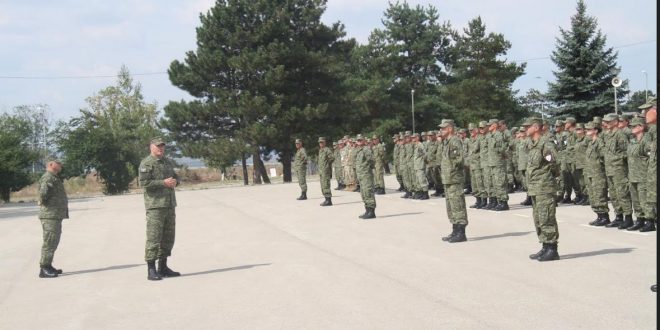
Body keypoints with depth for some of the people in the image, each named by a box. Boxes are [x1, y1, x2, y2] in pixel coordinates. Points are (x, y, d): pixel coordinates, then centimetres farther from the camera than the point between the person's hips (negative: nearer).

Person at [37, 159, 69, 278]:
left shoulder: (54, 178, 20)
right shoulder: (48, 177, -13)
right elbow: (43, 192, -29)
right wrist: (43, 202, -14)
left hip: (56, 215, 11)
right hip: (50, 215, -11)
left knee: (53, 242, 18)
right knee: (49, 242, -9)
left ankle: (48, 266, 28)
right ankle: (44, 269, -6)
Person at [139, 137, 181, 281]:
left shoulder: (168, 162, 17)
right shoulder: (146, 163, -7)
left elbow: (175, 177, 25)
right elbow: (143, 182, -16)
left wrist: (175, 181, 2)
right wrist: (163, 183, -18)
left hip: (170, 205, 8)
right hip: (155, 205, -8)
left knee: (168, 238, 11)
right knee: (153, 238, -8)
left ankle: (163, 267, 21)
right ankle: (151, 270, -4)